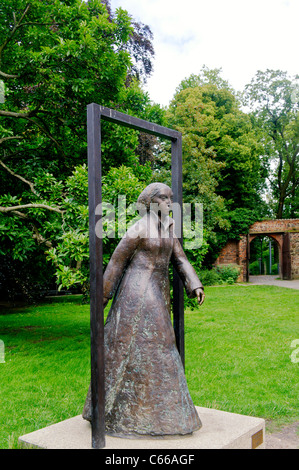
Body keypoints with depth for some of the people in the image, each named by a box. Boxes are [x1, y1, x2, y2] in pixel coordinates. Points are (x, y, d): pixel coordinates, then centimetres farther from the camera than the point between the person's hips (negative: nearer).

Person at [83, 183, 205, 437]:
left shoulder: (168, 228, 11)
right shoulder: (138, 229, -12)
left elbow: (180, 259, 11)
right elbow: (117, 262, -7)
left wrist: (196, 286, -2)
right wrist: (103, 297, -4)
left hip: (158, 292, 8)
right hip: (138, 292, -8)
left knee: (153, 345, 14)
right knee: (134, 344, -4)